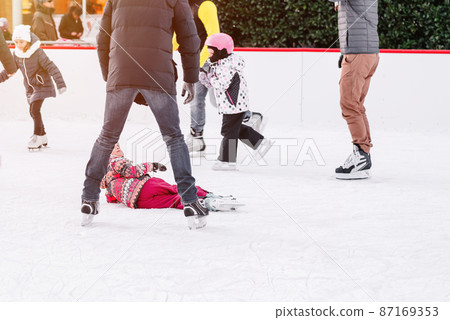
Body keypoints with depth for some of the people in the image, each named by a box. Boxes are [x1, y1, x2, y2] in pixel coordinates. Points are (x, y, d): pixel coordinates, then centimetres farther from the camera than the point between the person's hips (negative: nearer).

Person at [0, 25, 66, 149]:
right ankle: (43, 137, 22)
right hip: (30, 87, 7)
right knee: (33, 112, 8)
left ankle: (37, 136, -5)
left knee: (35, 110, -16)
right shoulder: (17, 54, -1)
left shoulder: (37, 52, -19)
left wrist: (60, 83, -27)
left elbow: (51, 67, -21)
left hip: (41, 84, -7)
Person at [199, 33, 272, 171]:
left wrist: (211, 76, -14)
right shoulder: (216, 64, 12)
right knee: (236, 128, 19)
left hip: (234, 104, -10)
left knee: (229, 130, -4)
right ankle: (261, 142, 28)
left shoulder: (229, 65, -21)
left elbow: (221, 85, -27)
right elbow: (209, 83, 15)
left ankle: (227, 161, 2)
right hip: (228, 104, 10)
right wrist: (201, 73, 0)